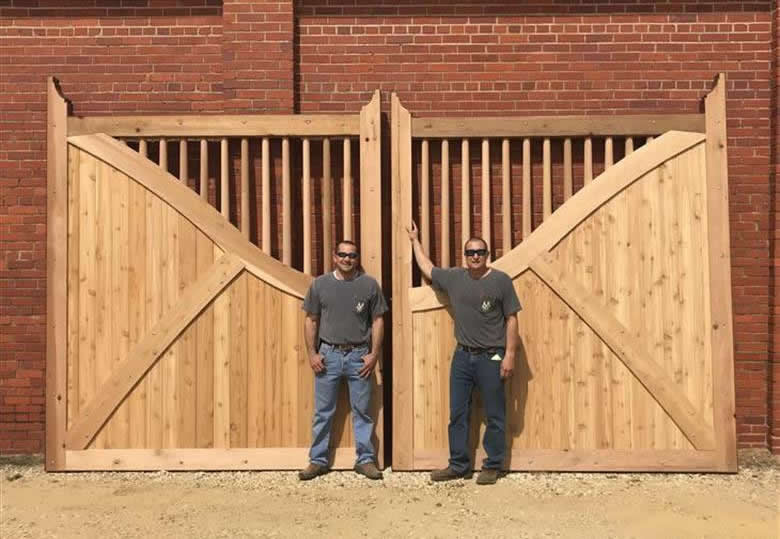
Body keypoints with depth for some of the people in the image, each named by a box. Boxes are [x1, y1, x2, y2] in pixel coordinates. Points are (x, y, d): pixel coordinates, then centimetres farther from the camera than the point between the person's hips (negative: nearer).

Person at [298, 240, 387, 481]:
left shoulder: (369, 284, 0)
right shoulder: (320, 284, 2)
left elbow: (378, 320, 2)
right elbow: (311, 320, 6)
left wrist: (374, 354, -5)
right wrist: (312, 353, -2)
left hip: (359, 356, 0)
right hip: (328, 354, 1)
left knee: (362, 411, 8)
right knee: (323, 412, 8)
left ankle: (365, 460, 20)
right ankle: (318, 460, 21)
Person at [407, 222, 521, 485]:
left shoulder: (501, 280, -6)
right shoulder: (453, 278, 5)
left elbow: (512, 319, -5)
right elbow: (427, 268, 23)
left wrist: (509, 354, -10)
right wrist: (415, 241, 28)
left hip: (491, 357, -4)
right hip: (462, 356, 4)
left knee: (494, 416, 6)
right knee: (457, 414, 10)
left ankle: (492, 466, 21)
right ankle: (458, 465, 23)